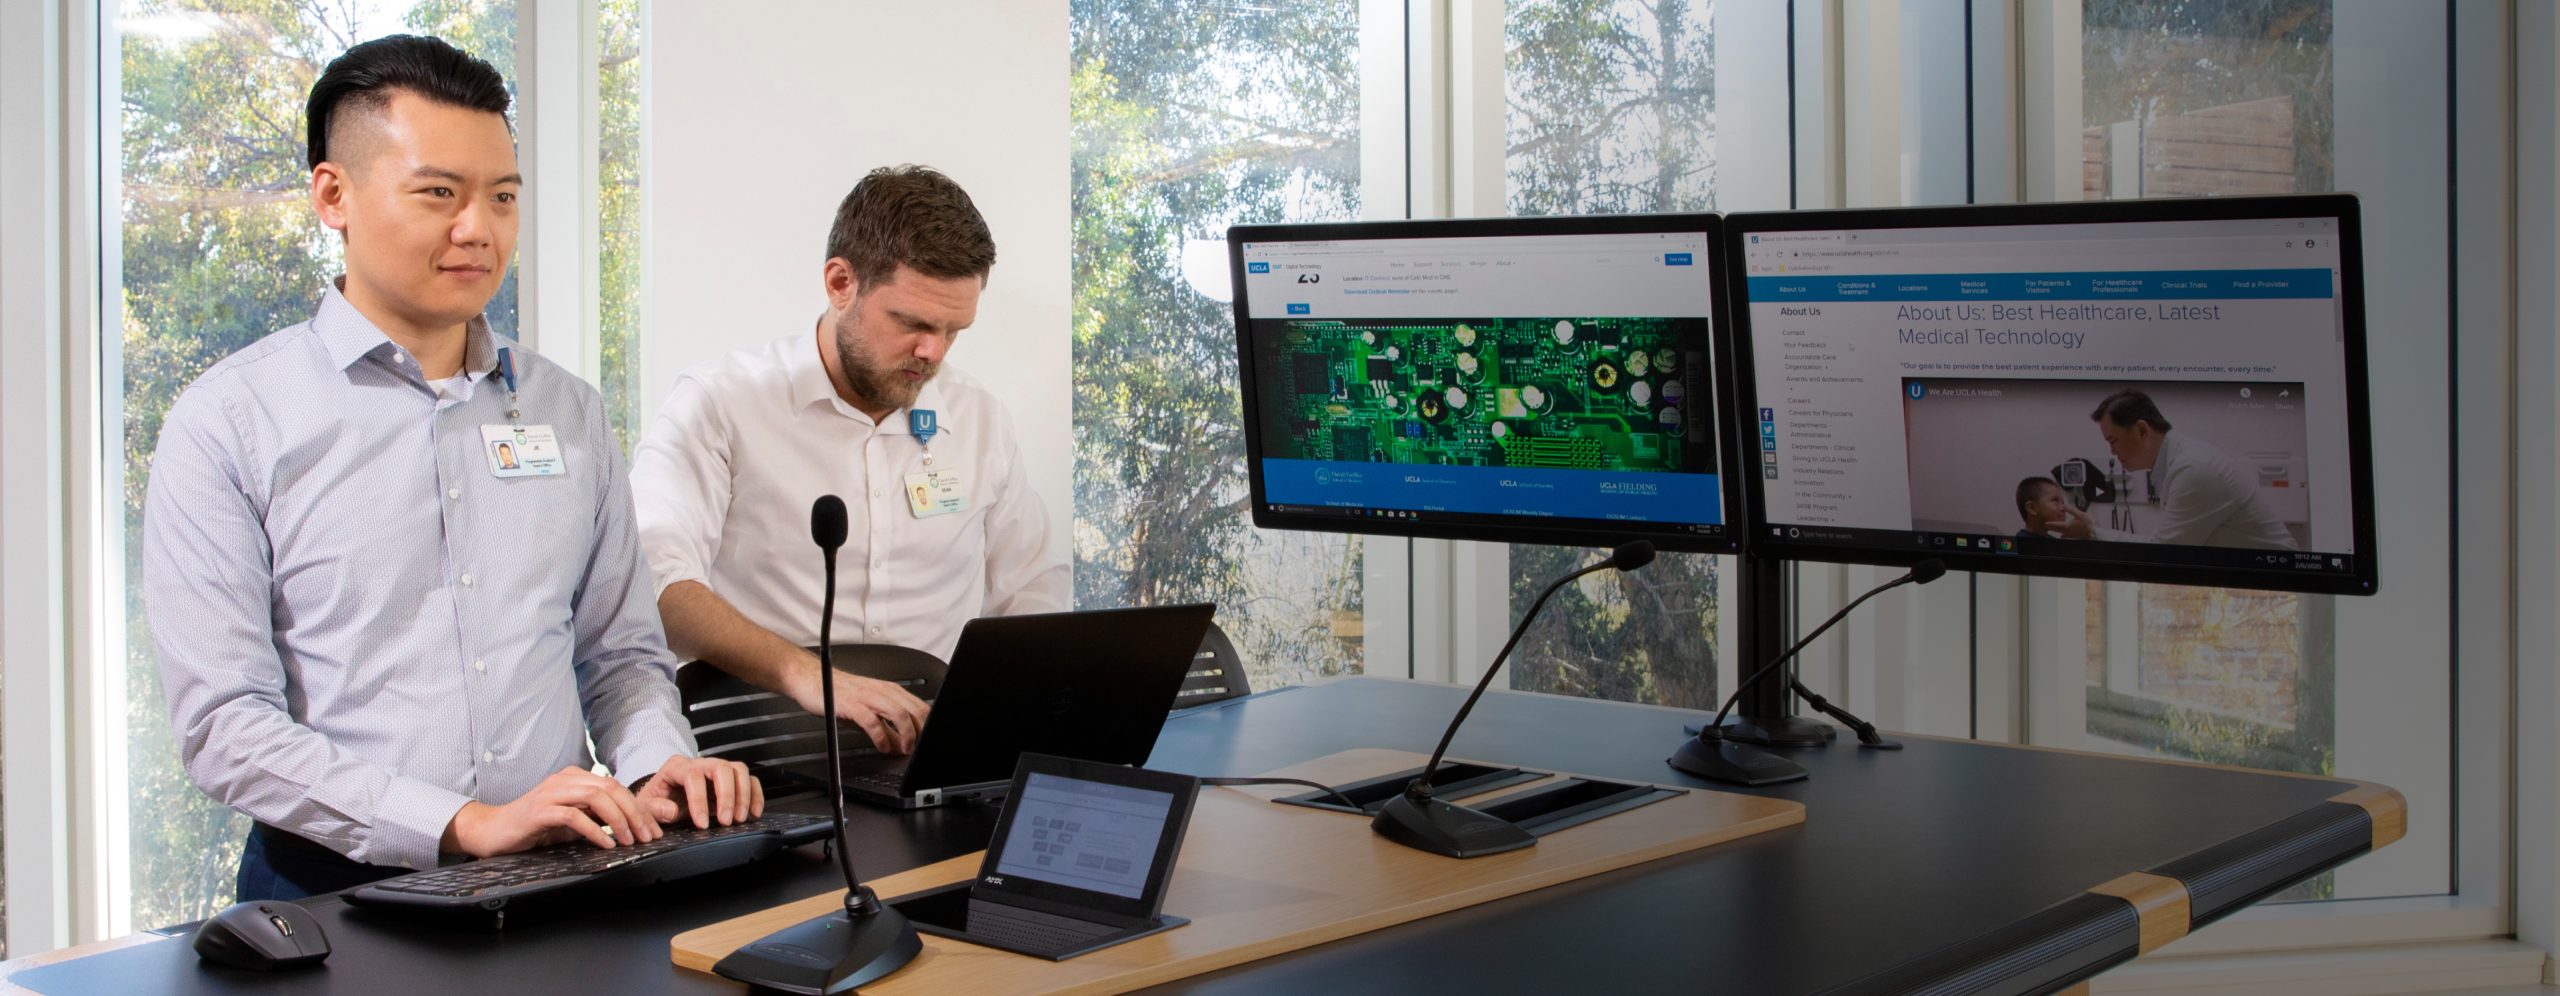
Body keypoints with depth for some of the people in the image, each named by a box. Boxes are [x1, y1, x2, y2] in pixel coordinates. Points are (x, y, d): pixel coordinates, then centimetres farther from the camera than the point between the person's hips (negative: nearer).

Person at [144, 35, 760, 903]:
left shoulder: (569, 411, 15)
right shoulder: (228, 425, -1)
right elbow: (223, 725, -9)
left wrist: (658, 770, -1)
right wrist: (469, 825, -18)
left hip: (556, 889, 3)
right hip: (339, 894, -3)